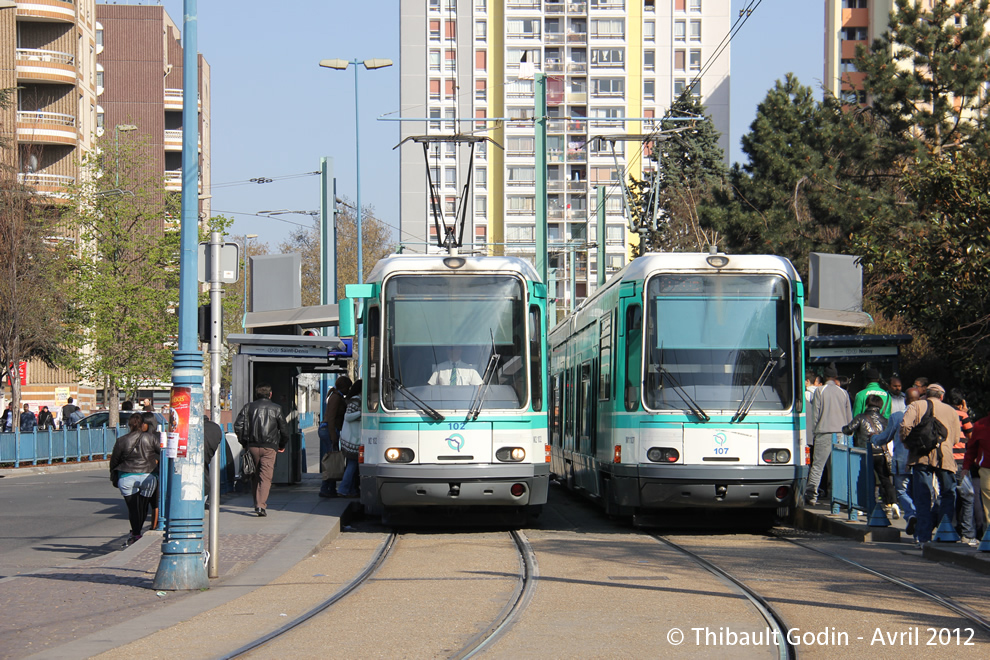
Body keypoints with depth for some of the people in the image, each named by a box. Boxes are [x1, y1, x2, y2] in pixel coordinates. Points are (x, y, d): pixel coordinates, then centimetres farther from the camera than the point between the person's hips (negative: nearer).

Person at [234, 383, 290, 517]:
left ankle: (258, 504, 19)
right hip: (269, 447, -2)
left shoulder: (248, 407, 7)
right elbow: (284, 429, 6)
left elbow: (238, 426, -1)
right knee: (266, 477, -4)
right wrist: (282, 445, 21)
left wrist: (244, 443, 10)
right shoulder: (276, 408, 4)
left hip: (252, 446, 2)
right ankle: (261, 505, -18)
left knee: (255, 476, 15)